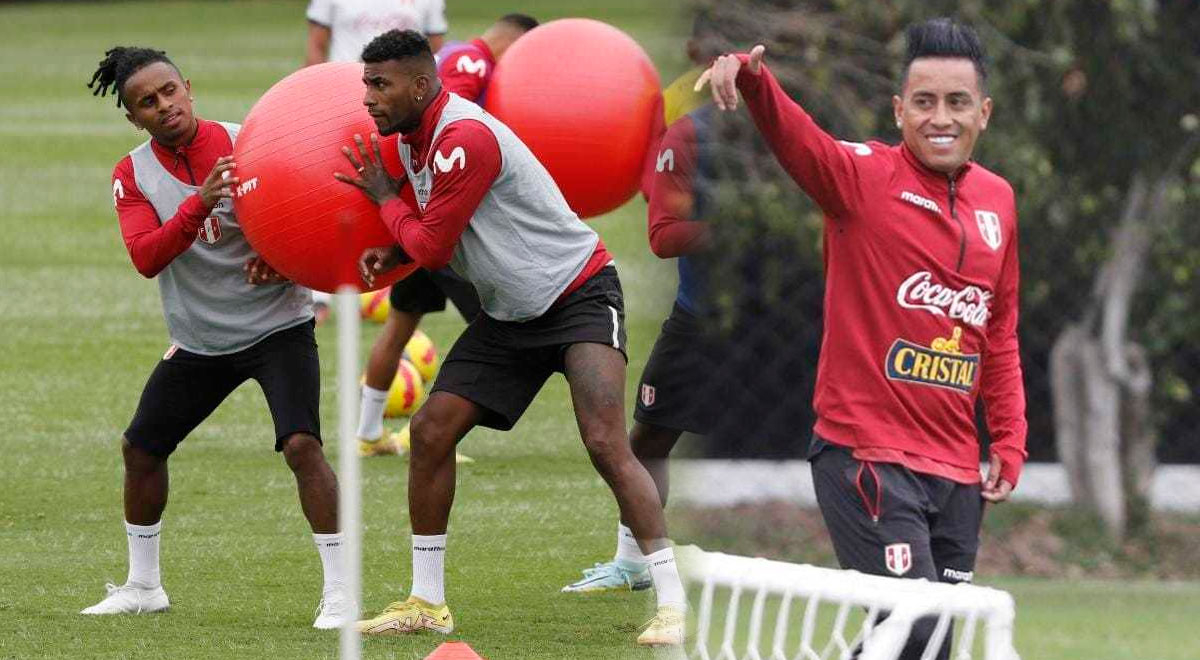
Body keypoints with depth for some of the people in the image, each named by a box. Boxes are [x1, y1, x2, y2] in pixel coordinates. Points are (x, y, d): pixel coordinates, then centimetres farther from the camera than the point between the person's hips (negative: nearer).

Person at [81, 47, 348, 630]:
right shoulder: (132, 176, -4)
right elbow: (145, 258, -19)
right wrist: (198, 204, -34)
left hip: (277, 326, -4)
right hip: (199, 339, 4)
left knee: (301, 443, -21)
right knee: (141, 447, 9)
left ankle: (338, 593, -16)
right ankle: (142, 586, 29)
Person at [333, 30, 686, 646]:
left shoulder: (465, 138, -25)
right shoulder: (411, 137, 5)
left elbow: (431, 248, -20)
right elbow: (427, 231, 20)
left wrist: (384, 199, -3)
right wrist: (390, 252, -1)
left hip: (578, 291, -9)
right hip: (511, 313, 9)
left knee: (605, 444, -21)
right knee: (431, 431, 1)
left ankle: (674, 605, -20)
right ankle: (426, 603, 10)